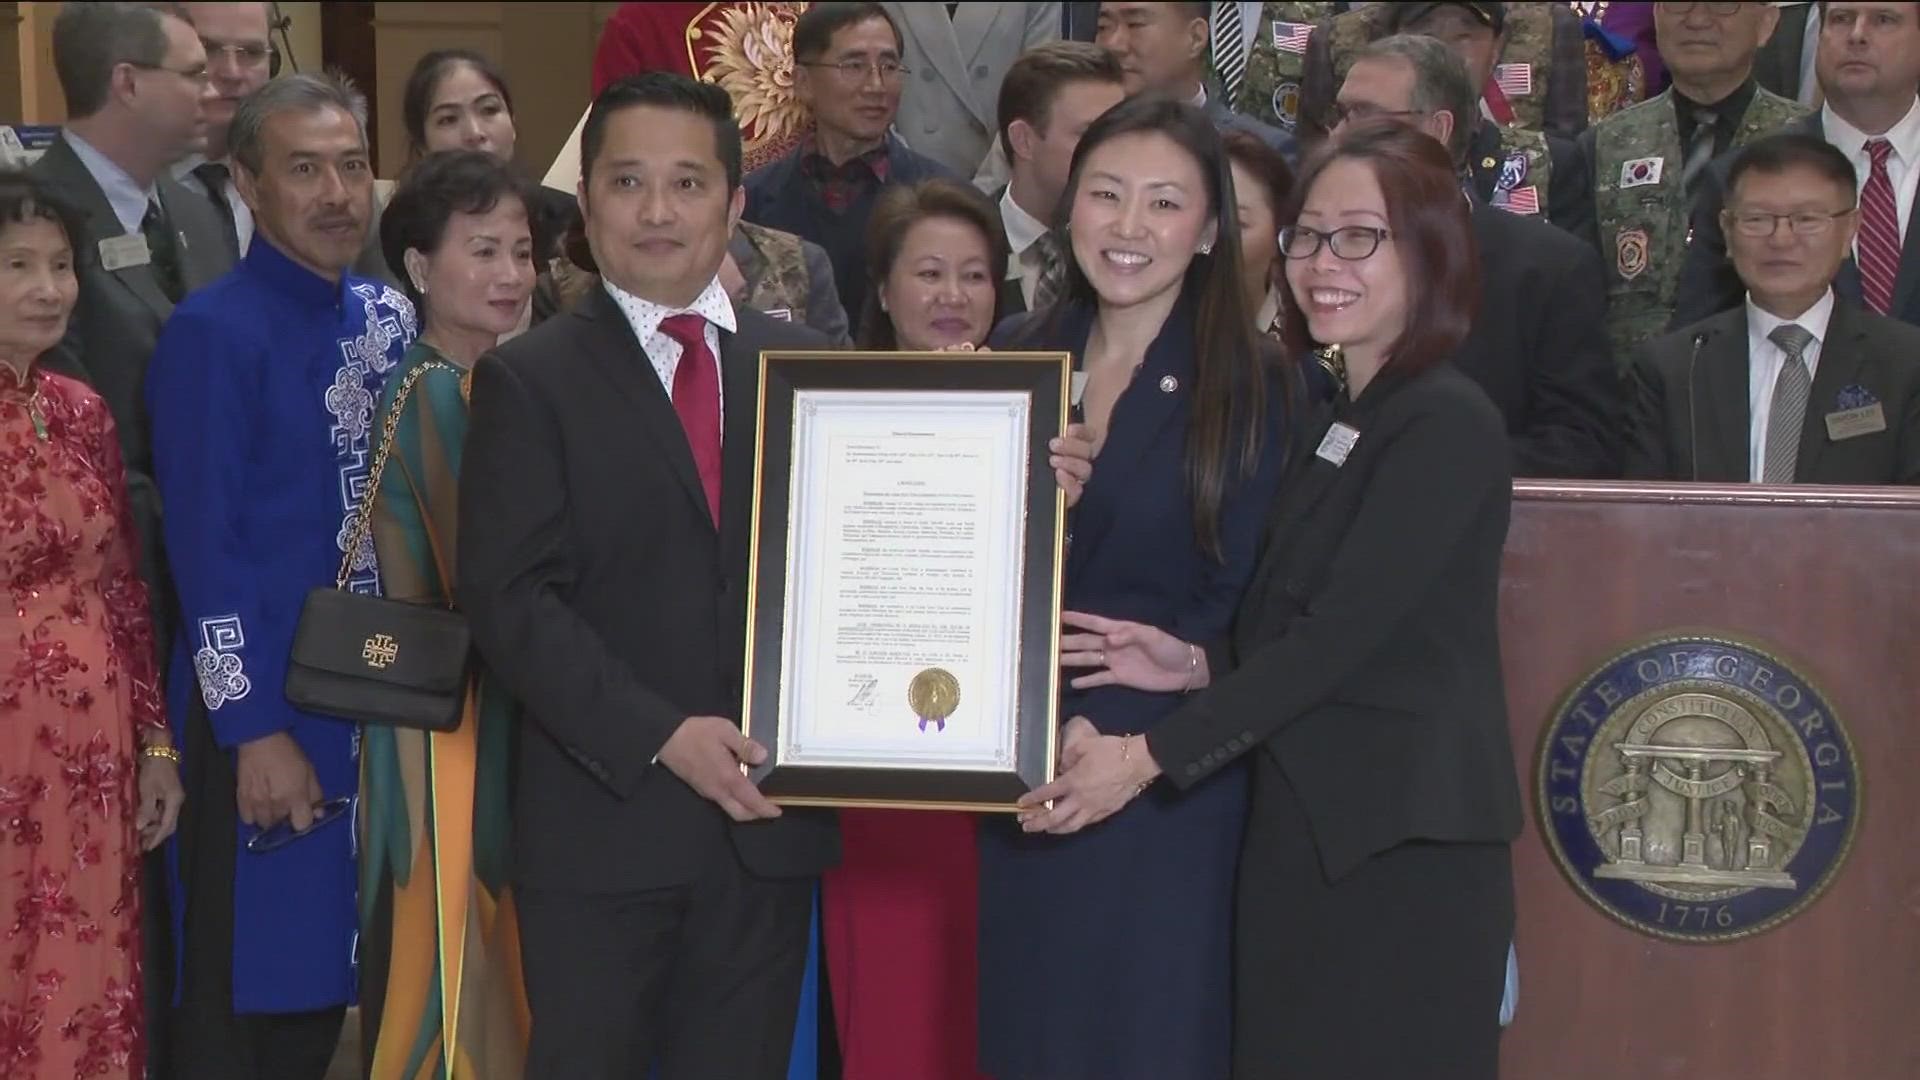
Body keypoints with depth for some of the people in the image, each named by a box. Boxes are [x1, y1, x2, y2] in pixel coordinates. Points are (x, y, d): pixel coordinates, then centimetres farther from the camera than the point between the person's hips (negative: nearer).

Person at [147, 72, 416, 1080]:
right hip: (261, 711, -6)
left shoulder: (389, 317, 8)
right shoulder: (212, 334, -12)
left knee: (327, 976, 14)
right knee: (243, 999, 2)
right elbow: (204, 550, -15)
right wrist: (255, 729, -16)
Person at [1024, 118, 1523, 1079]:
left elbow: (1342, 634, -18)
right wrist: (1197, 664, 0)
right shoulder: (1337, 423, 17)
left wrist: (1151, 754, -18)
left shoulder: (1447, 427, -11)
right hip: (1305, 834, 8)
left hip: (1400, 851, -8)